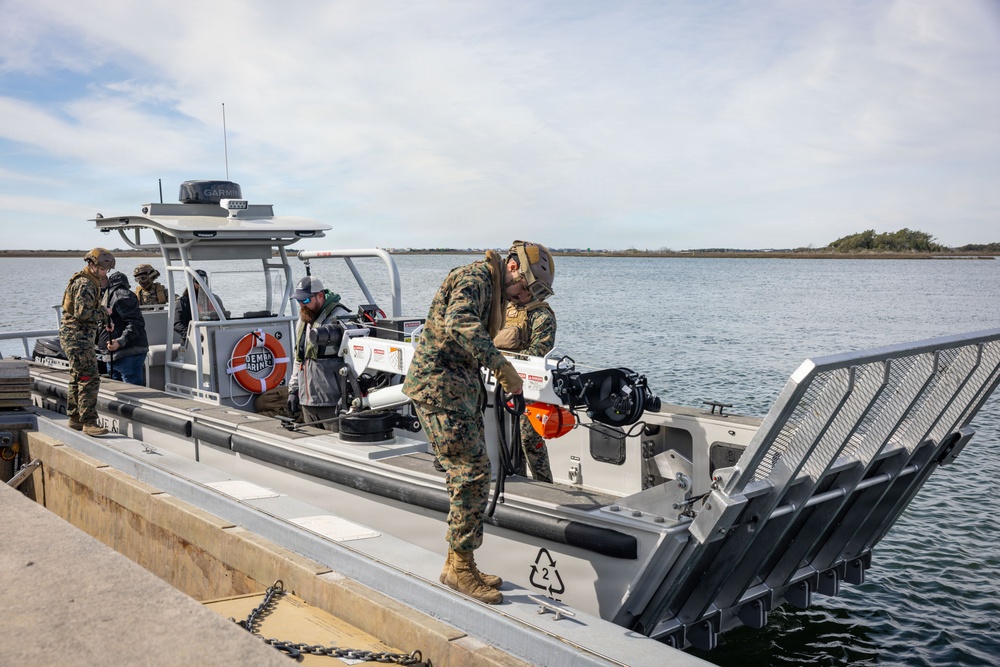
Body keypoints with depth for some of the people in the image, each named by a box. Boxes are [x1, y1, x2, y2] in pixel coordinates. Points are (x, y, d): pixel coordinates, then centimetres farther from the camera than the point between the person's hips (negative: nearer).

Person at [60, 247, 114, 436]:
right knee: (90, 379, -14)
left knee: (78, 378, 17)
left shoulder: (91, 283, 18)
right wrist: (104, 313, -10)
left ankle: (75, 418, 27)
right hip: (77, 337, -11)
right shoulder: (85, 284, -15)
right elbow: (83, 313, -24)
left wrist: (104, 322, 7)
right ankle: (88, 422, -15)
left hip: (80, 337, 11)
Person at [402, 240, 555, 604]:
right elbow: (458, 321, -34)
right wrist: (501, 364, -37)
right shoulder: (474, 278, -13)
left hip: (460, 389, 10)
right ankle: (460, 568, 0)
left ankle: (457, 562, 20)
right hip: (439, 385, -10)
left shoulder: (493, 289, 19)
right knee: (472, 472, -10)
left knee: (472, 475, 11)